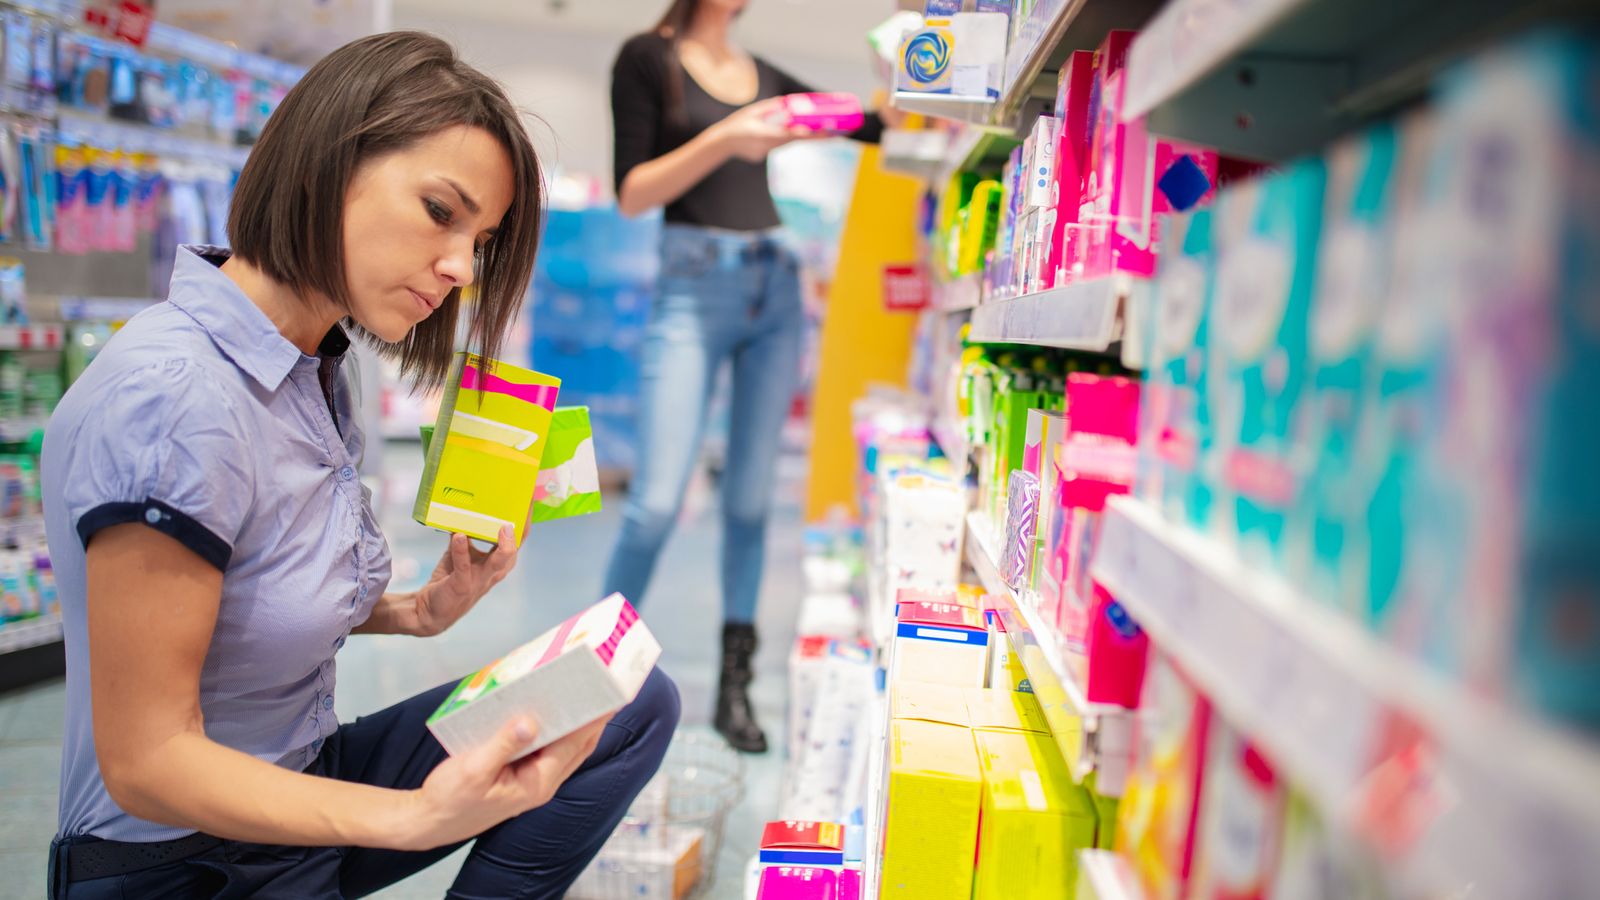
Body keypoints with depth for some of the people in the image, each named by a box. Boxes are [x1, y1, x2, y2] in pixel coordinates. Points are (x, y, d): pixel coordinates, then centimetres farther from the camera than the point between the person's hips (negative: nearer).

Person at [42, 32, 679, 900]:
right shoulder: (167, 398, -26)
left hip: (304, 784, 8)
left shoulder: (314, 370, 2)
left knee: (636, 706, -2)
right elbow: (145, 761, -23)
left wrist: (417, 612, -5)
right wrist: (421, 817, -34)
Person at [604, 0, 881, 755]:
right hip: (694, 288, -5)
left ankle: (734, 688, 13)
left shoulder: (766, 78, 17)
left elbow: (877, 124, 19)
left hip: (775, 289, 5)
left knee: (750, 500, 5)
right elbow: (631, 193, -5)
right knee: (658, 502, -11)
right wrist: (722, 140, -17)